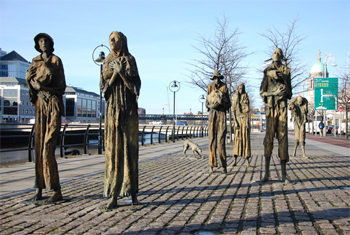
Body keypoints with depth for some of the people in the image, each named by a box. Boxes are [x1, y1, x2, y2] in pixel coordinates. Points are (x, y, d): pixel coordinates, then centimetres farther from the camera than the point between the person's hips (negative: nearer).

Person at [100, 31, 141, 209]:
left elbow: (135, 85, -5)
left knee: (130, 148, -2)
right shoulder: (107, 62, 13)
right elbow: (104, 86, 4)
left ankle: (132, 191, 8)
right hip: (112, 109, 3)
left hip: (128, 109, -2)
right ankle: (113, 196, 1)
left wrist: (121, 72, -16)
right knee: (113, 149, -2)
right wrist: (114, 74, -10)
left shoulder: (130, 60, 3)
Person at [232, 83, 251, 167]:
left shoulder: (246, 97, -1)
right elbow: (233, 110, 3)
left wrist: (247, 122, -10)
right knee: (237, 138, -1)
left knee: (246, 138, -5)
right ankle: (235, 160, 0)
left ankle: (247, 161, -3)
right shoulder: (234, 97, 5)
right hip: (237, 118, 2)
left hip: (245, 118, -2)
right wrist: (235, 121, -6)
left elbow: (247, 110, -4)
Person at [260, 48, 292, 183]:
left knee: (283, 135, -2)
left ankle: (284, 173, 1)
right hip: (270, 105, -1)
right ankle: (267, 173, -5)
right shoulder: (267, 71, 11)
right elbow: (262, 91, 6)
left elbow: (289, 90, 14)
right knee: (269, 136, -7)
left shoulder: (286, 70, 14)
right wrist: (274, 93, -11)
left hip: (282, 105, 1)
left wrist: (286, 92, -8)